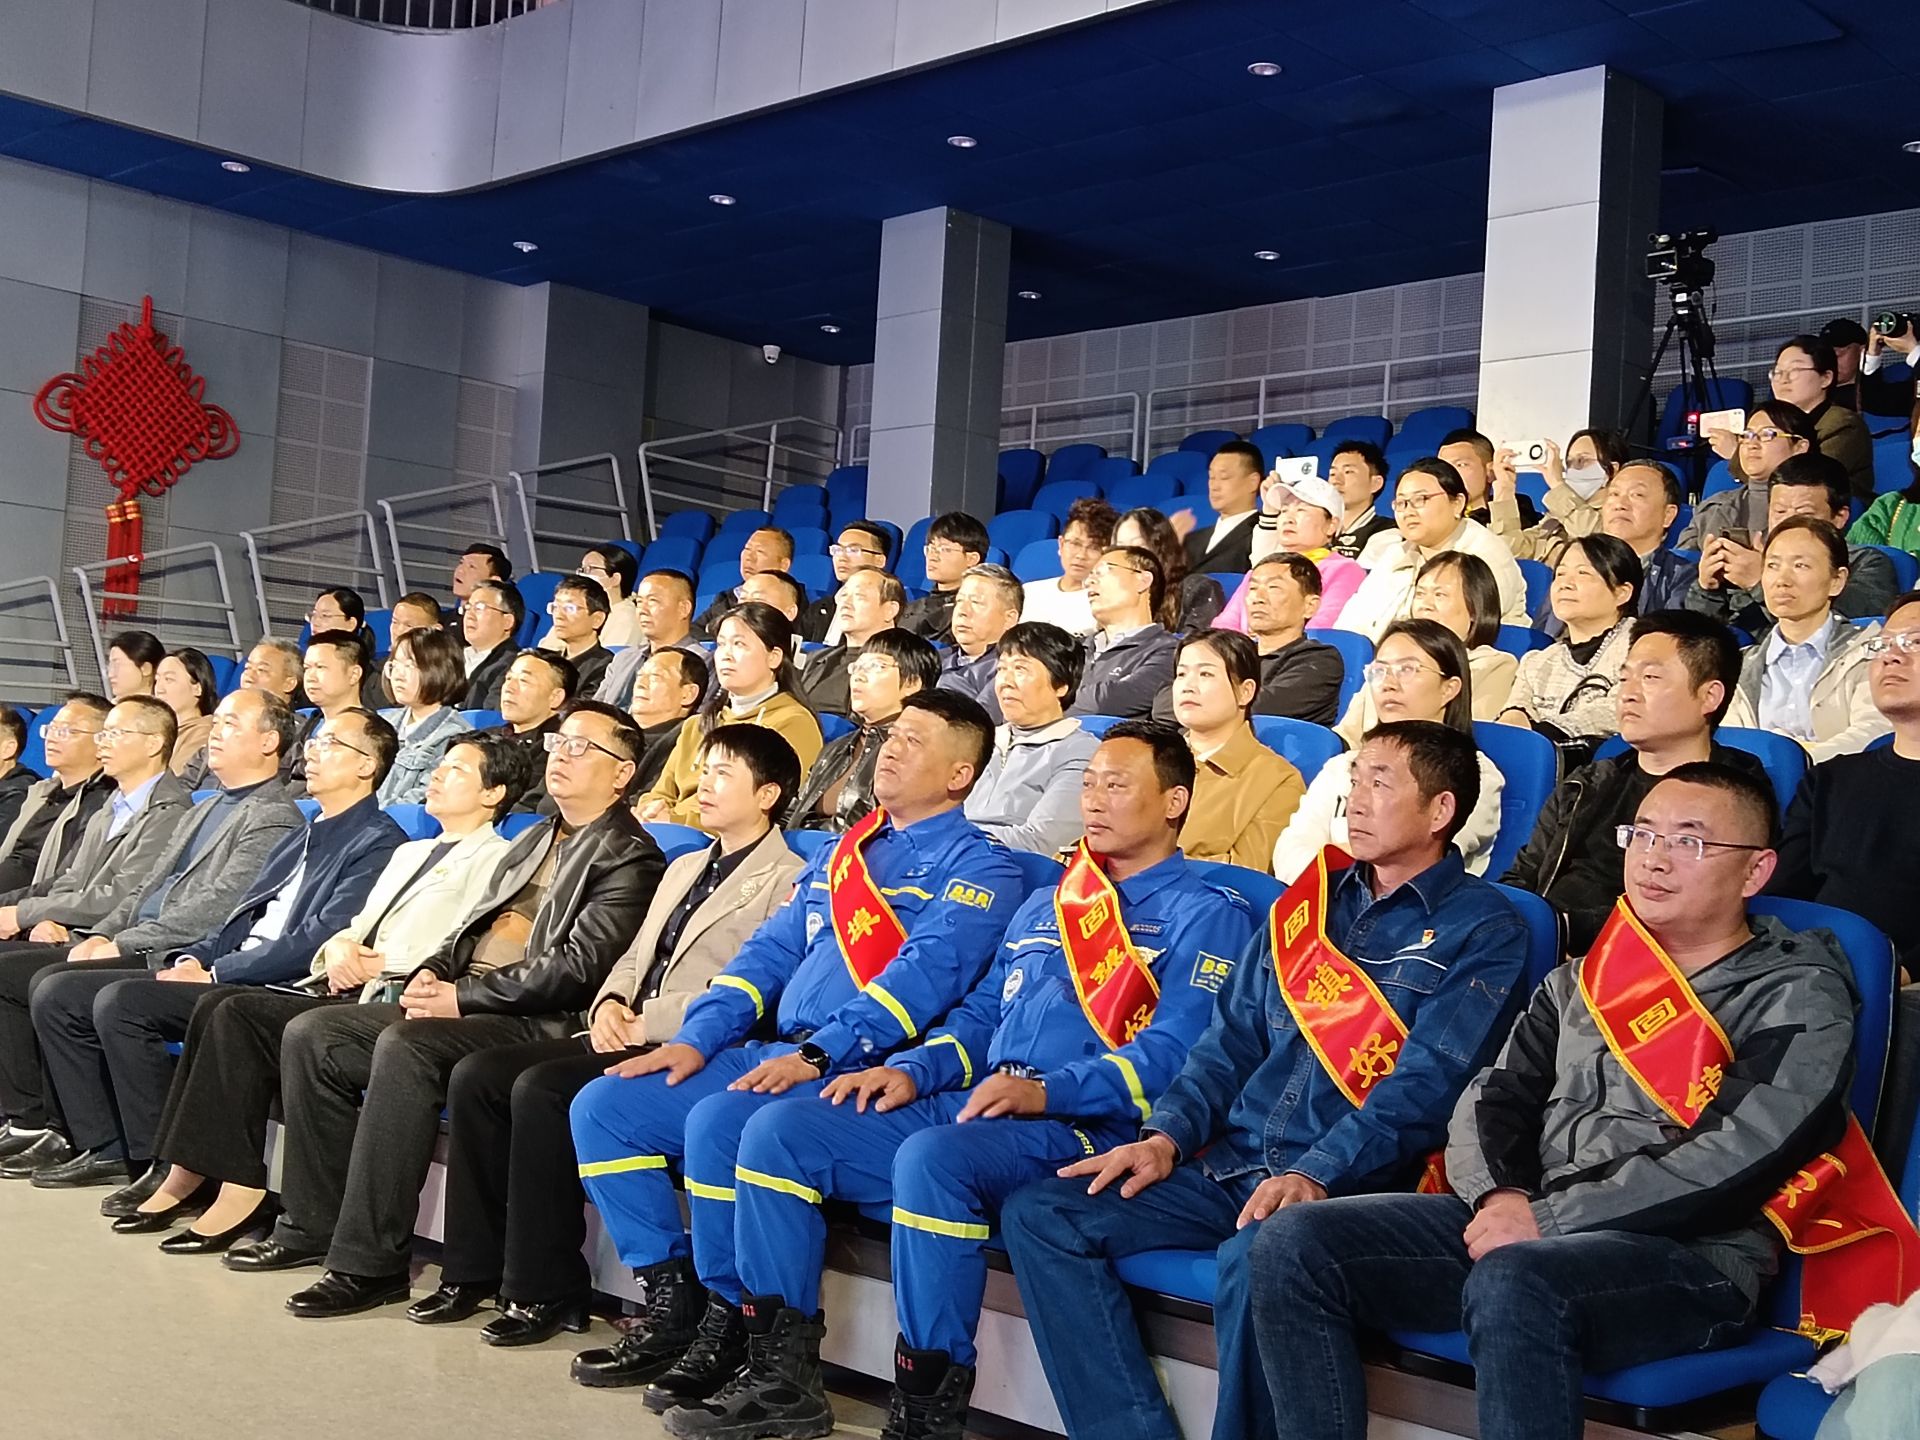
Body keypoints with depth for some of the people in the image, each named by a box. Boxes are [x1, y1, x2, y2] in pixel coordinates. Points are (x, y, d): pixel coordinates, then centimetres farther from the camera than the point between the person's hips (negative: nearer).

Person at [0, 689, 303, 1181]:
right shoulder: (205, 809, 23)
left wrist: (121, 945, -16)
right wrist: (100, 936, 4)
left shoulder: (275, 818, -9)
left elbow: (214, 908, -18)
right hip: (135, 946, 10)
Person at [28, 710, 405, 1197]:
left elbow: (320, 940, -17)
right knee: (58, 994, 3)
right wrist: (192, 958, 2)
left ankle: (168, 1167, -16)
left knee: (120, 1001, -26)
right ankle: (108, 1149, 7)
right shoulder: (302, 837, 23)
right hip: (221, 973, 10)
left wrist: (215, 974, -15)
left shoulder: (379, 843, -7)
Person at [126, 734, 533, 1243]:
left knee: (239, 1015, -21)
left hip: (391, 1002, -8)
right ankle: (190, 1173, -14)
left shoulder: (494, 858, 1)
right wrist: (341, 945, 2)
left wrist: (377, 963, -12)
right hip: (348, 991, 8)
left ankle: (240, 1190, -18)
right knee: (217, 1003, -13)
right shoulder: (409, 853, 29)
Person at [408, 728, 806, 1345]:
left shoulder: (785, 881, -4)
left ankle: (545, 1290, -15)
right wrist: (609, 1003, 3)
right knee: (477, 1074, -7)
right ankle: (474, 1271, 0)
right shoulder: (684, 869, 26)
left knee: (541, 1087, -27)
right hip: (625, 1037, 9)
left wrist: (647, 1023, -16)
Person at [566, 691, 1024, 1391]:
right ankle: (674, 1303, -1)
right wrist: (696, 1038, 4)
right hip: (774, 1056, 8)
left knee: (718, 1124, -33)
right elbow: (769, 951, 19)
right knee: (602, 1107, -3)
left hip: (863, 1071, -8)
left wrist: (819, 1054, -26)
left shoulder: (975, 866, -1)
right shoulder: (839, 854, 24)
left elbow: (924, 973, -16)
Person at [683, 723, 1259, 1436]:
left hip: (1080, 1127, -8)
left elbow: (1174, 1050, -12)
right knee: (779, 1130, -7)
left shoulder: (1205, 916, 2)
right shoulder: (1043, 906, 27)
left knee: (932, 1158, -38)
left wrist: (1047, 1090, -25)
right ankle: (780, 1371, -5)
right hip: (965, 1107, 8)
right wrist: (912, 1070, 4)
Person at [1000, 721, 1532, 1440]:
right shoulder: (1312, 898, 18)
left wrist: (1318, 1174, -25)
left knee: (1255, 1258, -38)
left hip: (1349, 1183, -6)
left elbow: (1425, 1083, -12)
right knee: (1037, 1215, -9)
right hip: (1229, 1162, 7)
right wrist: (1168, 1134, 0)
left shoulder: (1481, 928, 0)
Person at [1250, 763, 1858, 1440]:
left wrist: (1548, 1218, -16)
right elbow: (1493, 1100, 16)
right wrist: (1500, 1196, -8)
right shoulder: (1578, 982, 22)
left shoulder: (1798, 997, 3)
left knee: (1512, 1283, -39)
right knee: (1295, 1242, -14)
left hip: (1689, 1255, -6)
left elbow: (1735, 1158, -12)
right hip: (1522, 1224, 6)